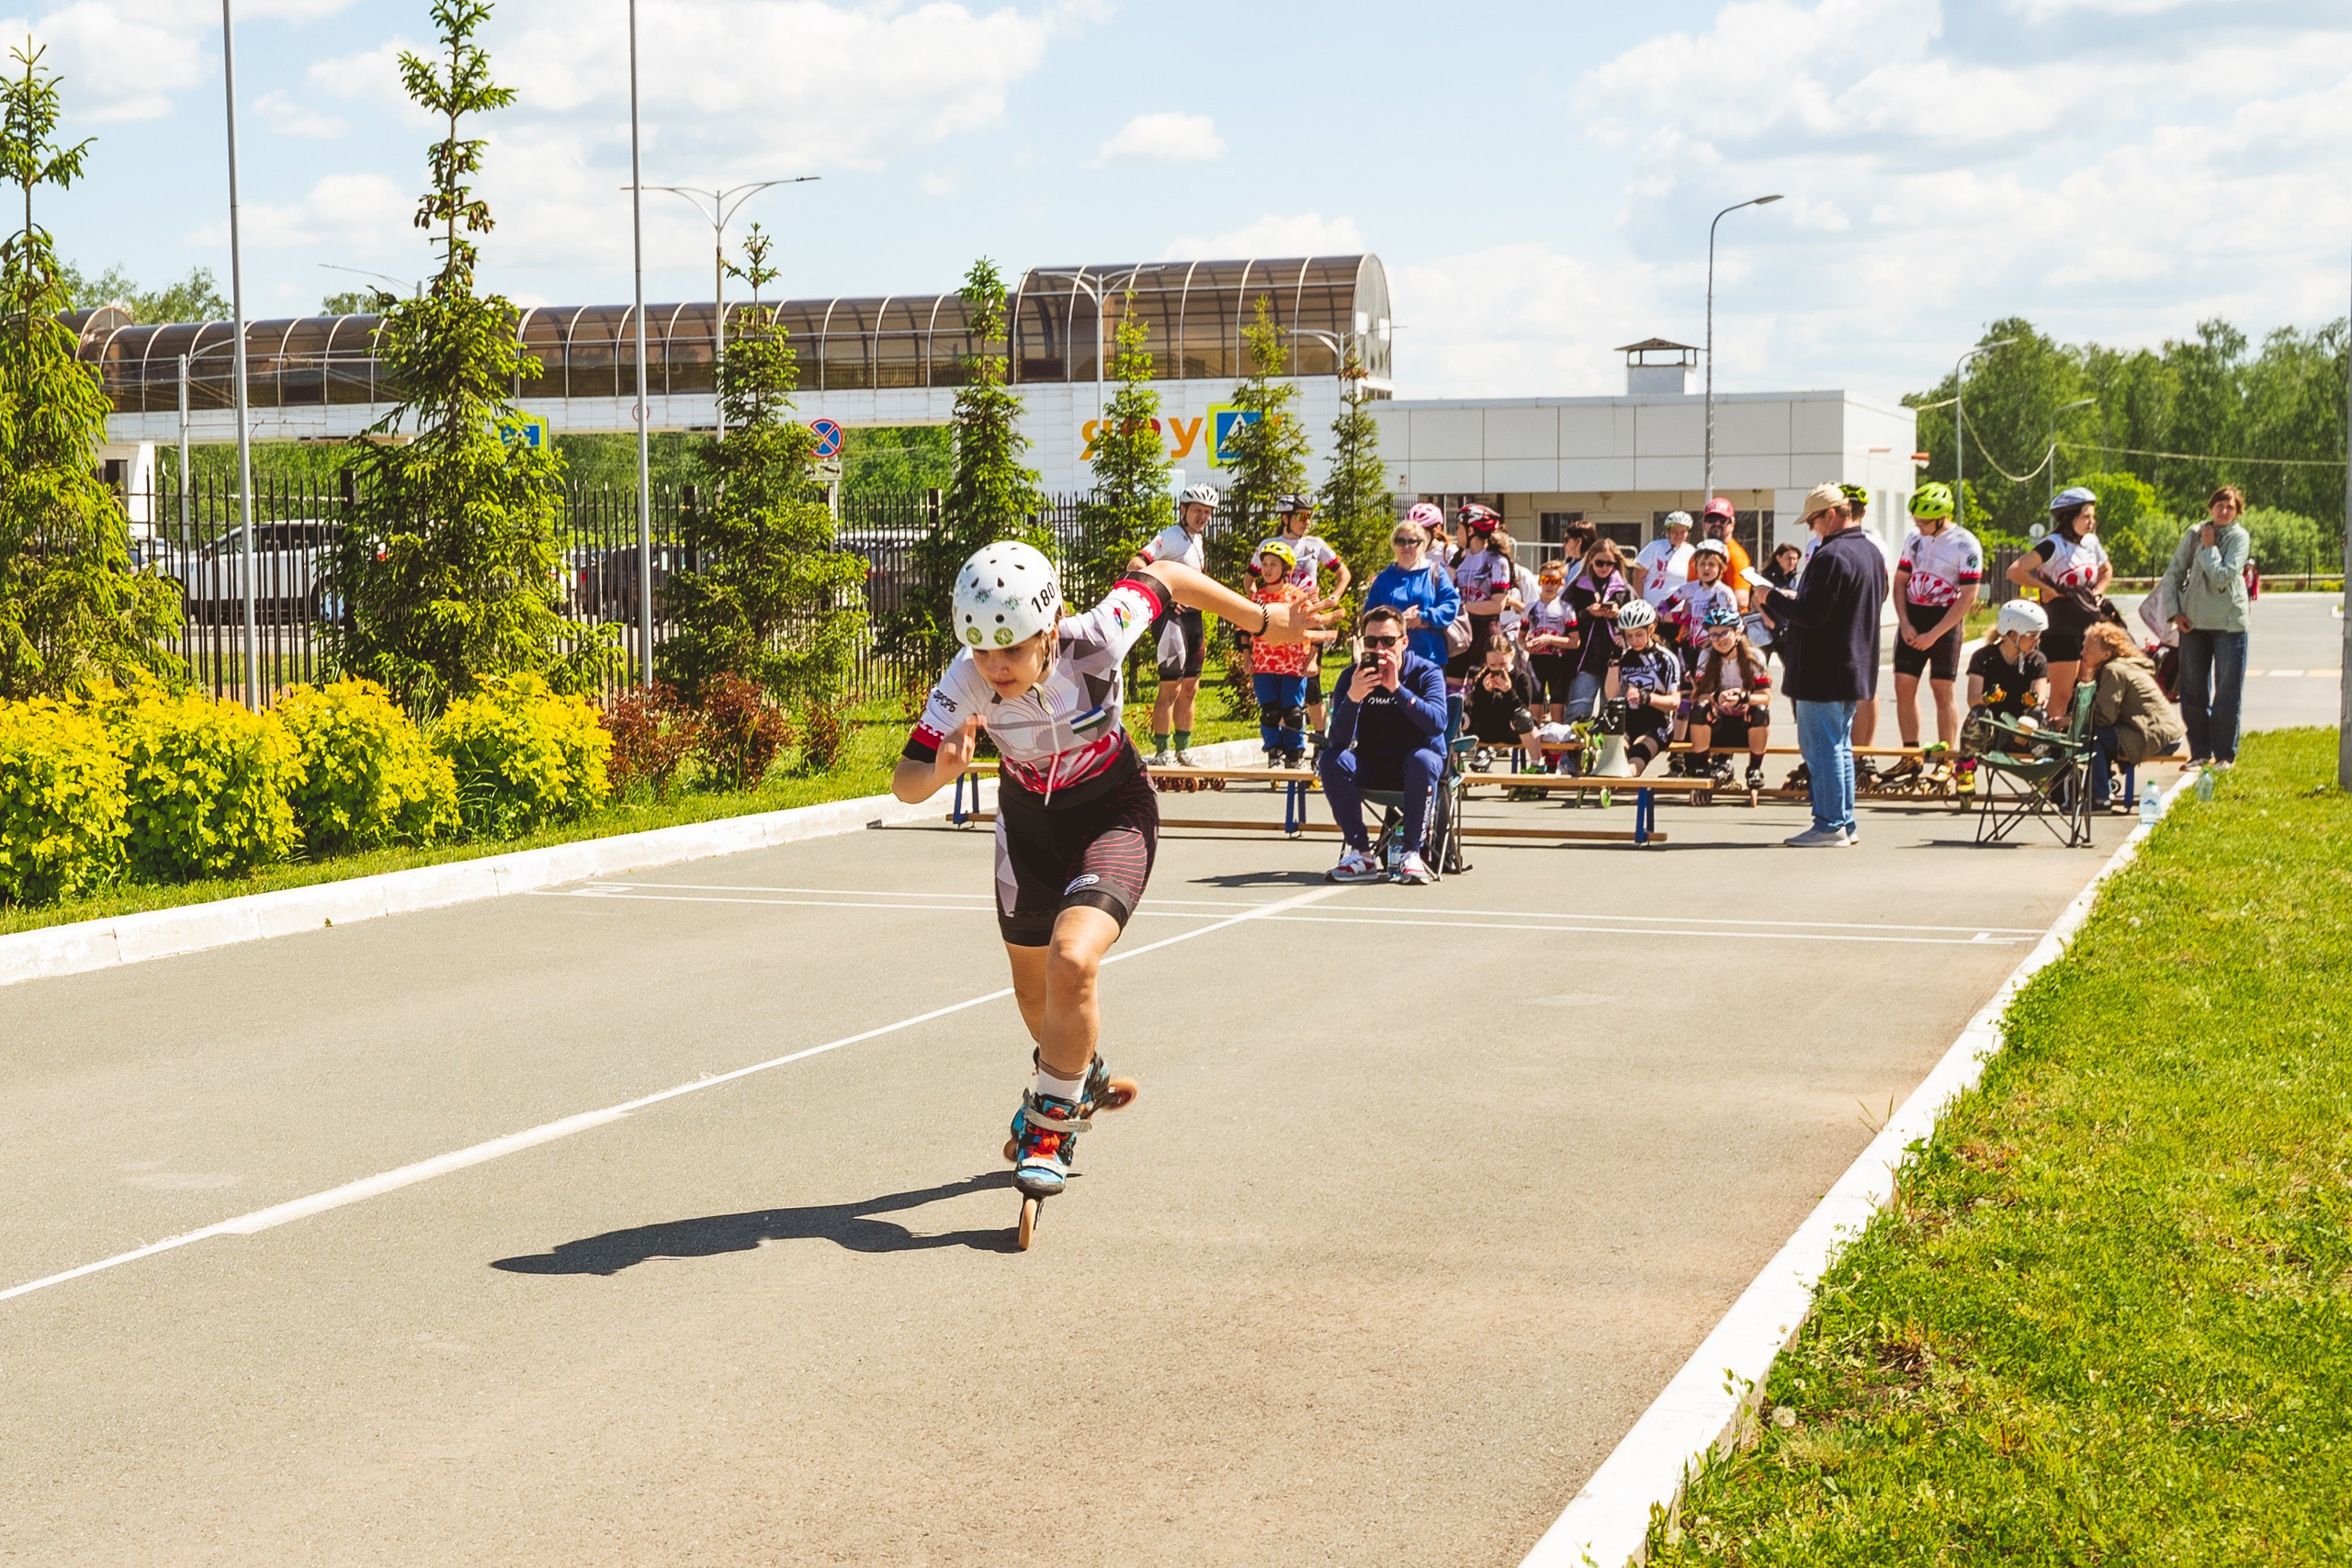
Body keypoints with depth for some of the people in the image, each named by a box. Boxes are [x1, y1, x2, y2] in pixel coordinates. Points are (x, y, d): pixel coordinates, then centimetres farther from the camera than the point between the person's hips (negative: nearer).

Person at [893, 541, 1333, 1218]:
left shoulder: (1095, 641, -33)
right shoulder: (967, 683, -28)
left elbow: (1167, 578, -14)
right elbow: (905, 783, -25)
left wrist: (1263, 619, -4)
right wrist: (942, 771, -48)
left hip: (1113, 814, -4)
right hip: (1029, 820, 4)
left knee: (1072, 962, -27)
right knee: (1033, 988, 19)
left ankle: (1051, 1123, -5)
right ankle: (1081, 1078, 53)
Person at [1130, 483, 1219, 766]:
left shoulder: (1197, 540, 15)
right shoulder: (1171, 537, -13)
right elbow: (1136, 565, -26)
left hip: (1193, 616, 9)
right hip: (1173, 616, -9)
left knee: (1190, 690, 12)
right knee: (1171, 688, -8)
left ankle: (1184, 750, 20)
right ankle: (1161, 753, -4)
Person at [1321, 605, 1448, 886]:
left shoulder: (1426, 673, -12)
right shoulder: (1352, 678, -8)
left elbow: (1437, 722, -31)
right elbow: (1339, 740, -20)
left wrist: (1396, 688, -39)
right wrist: (1353, 697, -38)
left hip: (1416, 765, -2)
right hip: (1372, 766, 3)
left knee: (1422, 759, -36)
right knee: (1332, 760, -25)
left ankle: (1411, 853, -27)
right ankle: (1361, 854, -21)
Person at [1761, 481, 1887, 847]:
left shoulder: (1831, 556, -21)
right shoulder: (1871, 551, 11)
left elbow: (1811, 614, -26)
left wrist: (1774, 598, -10)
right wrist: (1797, 598, 20)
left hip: (1823, 672, -10)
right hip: (1856, 667, 10)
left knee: (1820, 747, -4)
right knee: (1839, 746, 16)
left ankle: (1829, 824, -2)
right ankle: (1844, 823, 19)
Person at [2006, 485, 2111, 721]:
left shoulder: (2091, 542, 9)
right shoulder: (2054, 545, -13)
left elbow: (2107, 570, 30)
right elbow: (2015, 571, -24)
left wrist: (2097, 592, 11)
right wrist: (2047, 589, -15)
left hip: (2090, 625, 7)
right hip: (2062, 629, -7)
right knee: (2062, 695, -7)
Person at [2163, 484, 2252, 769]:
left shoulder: (2240, 537, -6)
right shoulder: (2195, 534, 4)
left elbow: (2222, 577, -18)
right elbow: (2173, 574, 8)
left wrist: (2209, 547, -10)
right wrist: (2175, 611, 0)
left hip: (2229, 622, -3)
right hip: (2194, 622, 3)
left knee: (2227, 691, 0)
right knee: (2192, 690, 7)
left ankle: (2225, 754, 7)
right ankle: (2200, 751, 17)